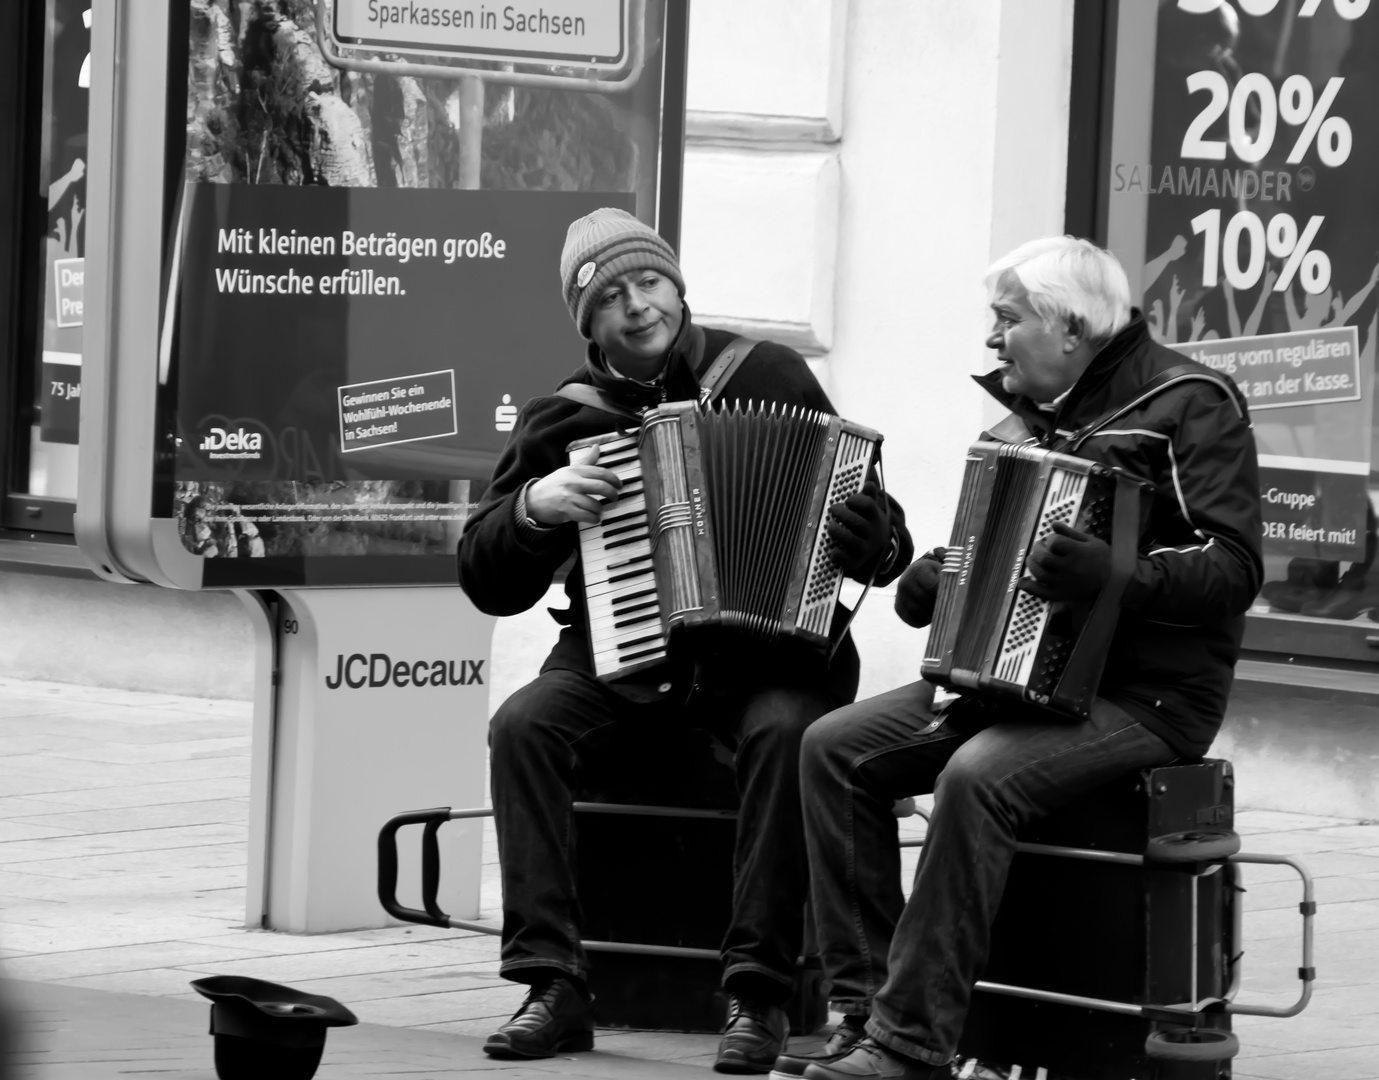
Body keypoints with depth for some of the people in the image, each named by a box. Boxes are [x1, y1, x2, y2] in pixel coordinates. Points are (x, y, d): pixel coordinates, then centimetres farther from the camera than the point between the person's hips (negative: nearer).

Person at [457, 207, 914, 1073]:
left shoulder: (770, 377, 3)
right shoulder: (563, 418, 8)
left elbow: (880, 538, 6)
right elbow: (487, 583, 9)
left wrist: (876, 540, -18)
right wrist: (534, 508, -10)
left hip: (768, 649, -2)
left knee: (782, 732, -34)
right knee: (522, 726, -25)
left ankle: (759, 995, -27)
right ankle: (554, 985, -23)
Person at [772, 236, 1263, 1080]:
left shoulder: (1187, 405, -10)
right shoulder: (1029, 416, 15)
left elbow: (1236, 568, -21)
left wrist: (1116, 574, -36)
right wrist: (930, 580, 6)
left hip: (1147, 695, -9)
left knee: (978, 777, -33)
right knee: (835, 748, -6)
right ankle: (866, 1007, -8)